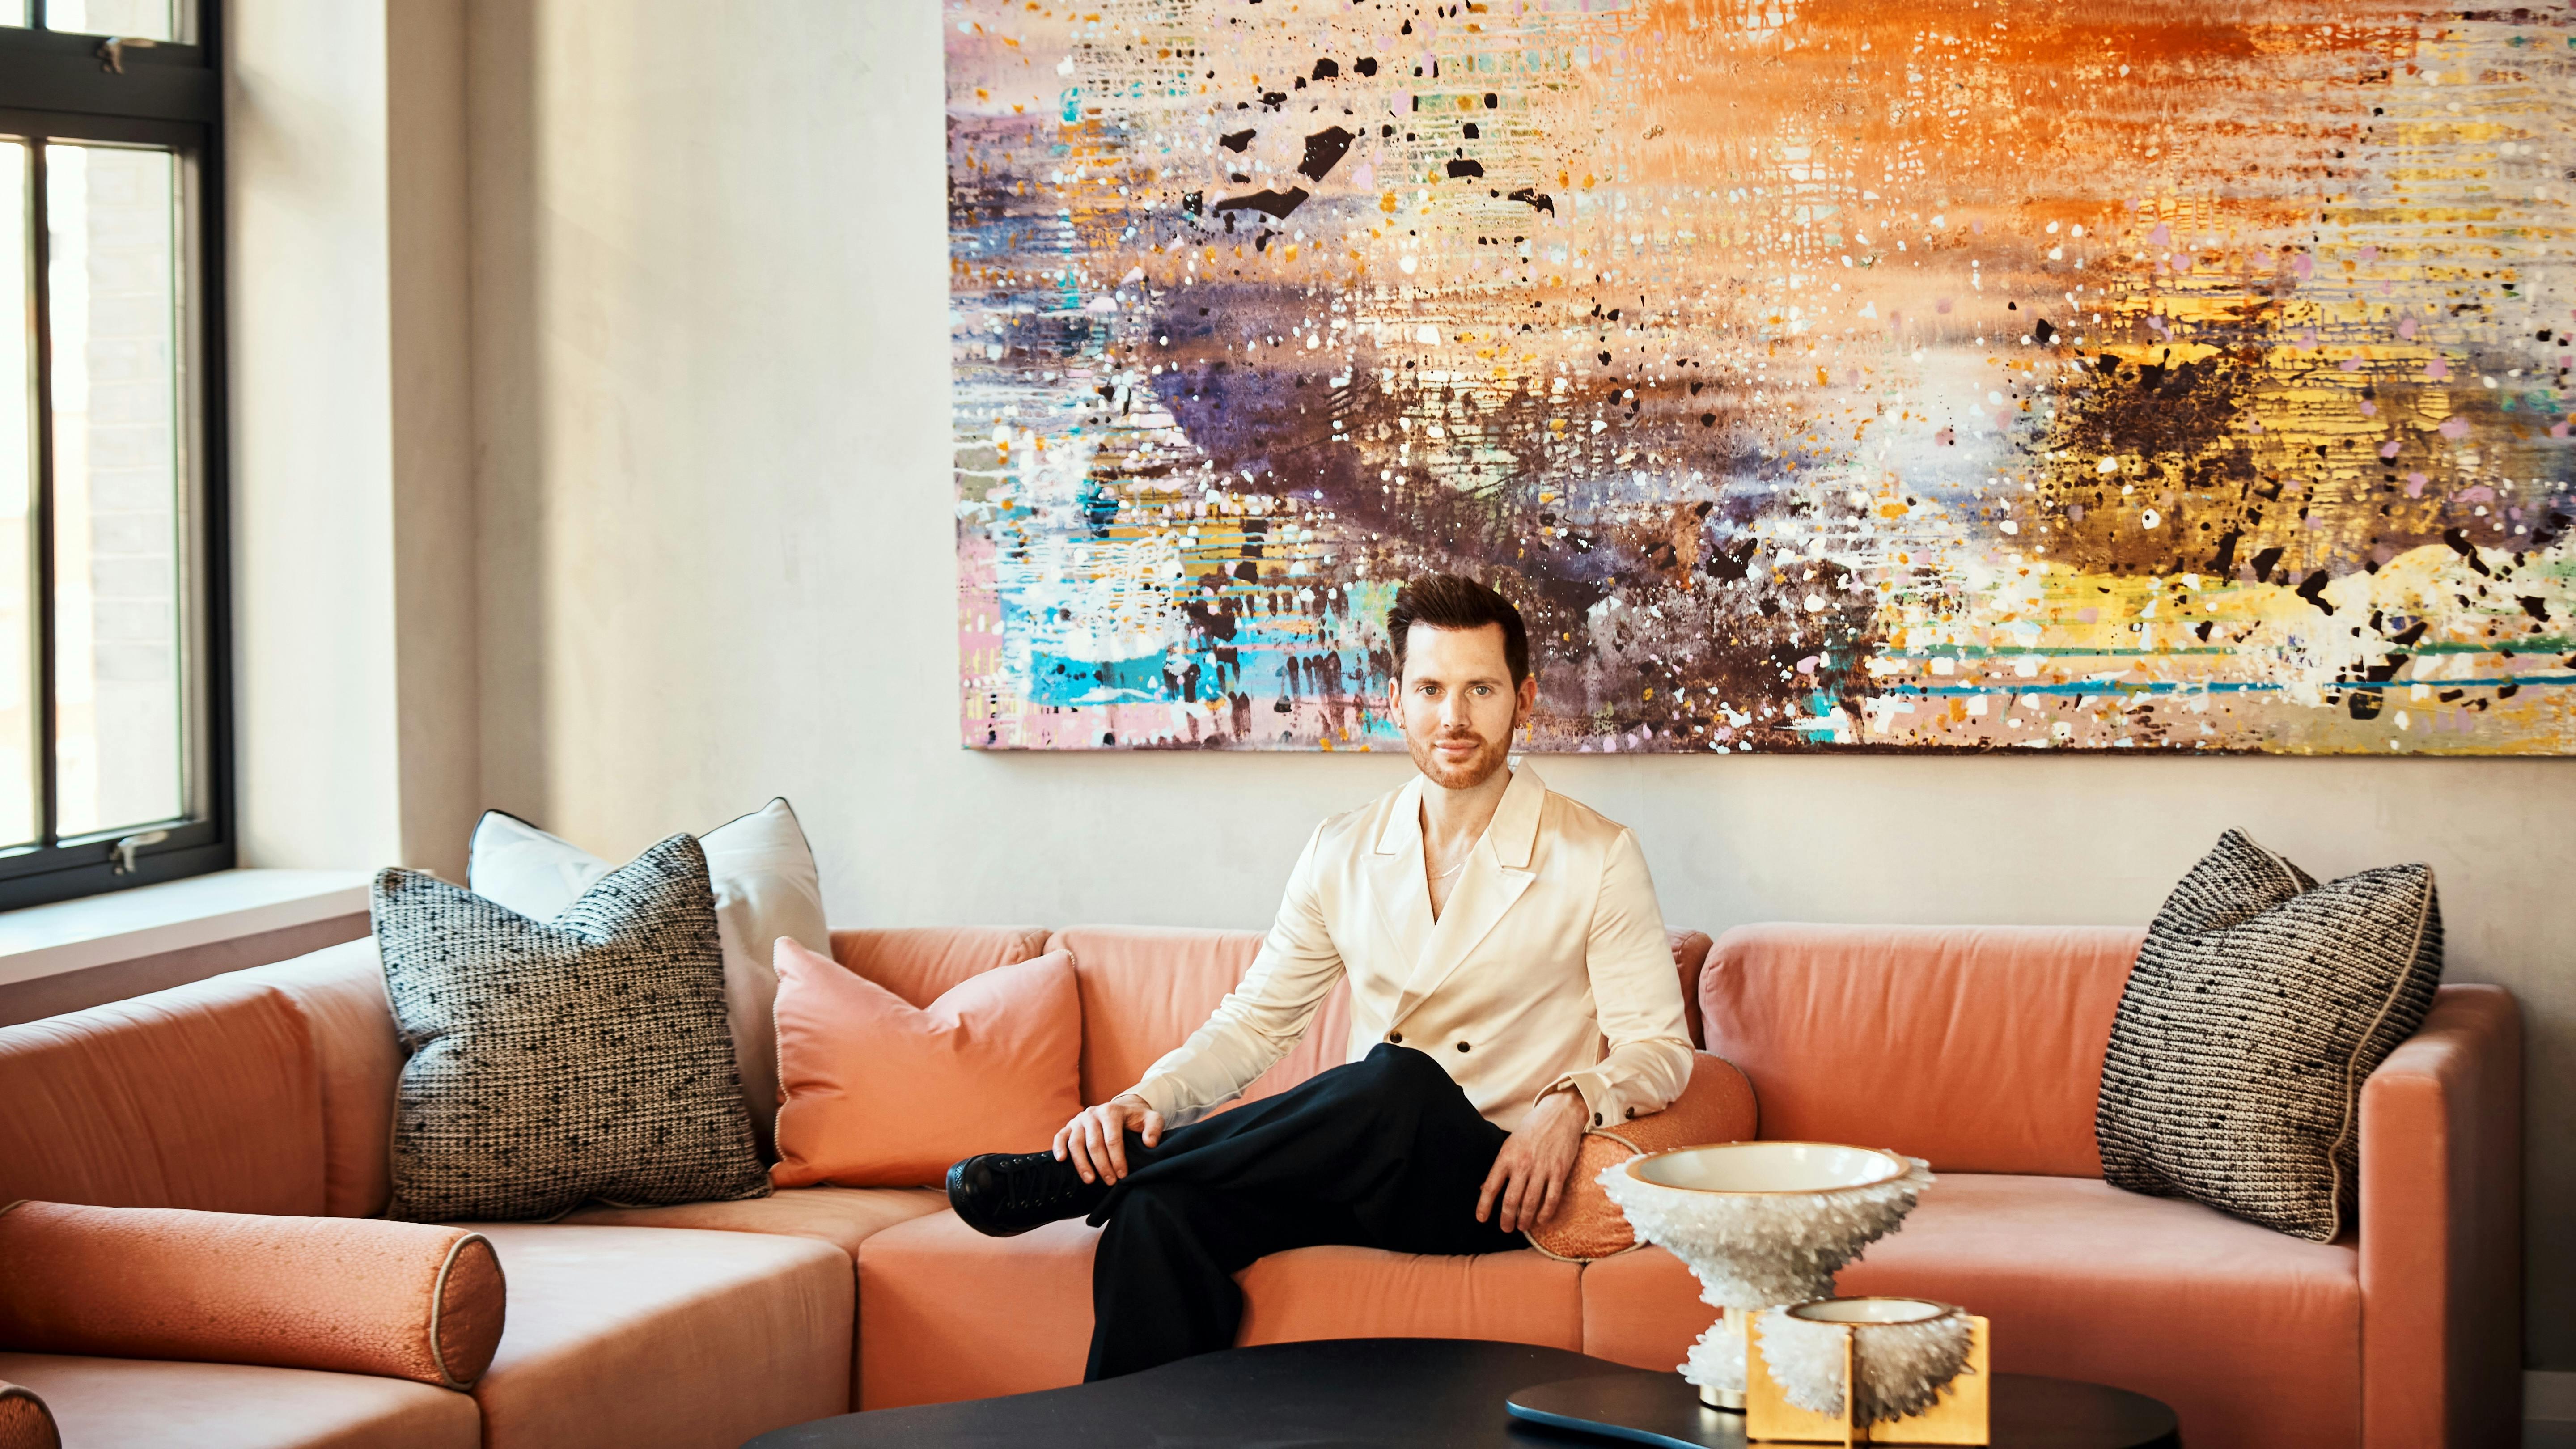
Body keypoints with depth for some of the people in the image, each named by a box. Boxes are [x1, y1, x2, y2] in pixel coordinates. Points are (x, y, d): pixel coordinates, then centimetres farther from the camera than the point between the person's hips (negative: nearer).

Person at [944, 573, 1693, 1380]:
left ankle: (1075, 1182, -24)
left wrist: (1572, 1103, -25)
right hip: (1361, 1171, 3)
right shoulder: (1344, 854, 12)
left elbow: (1657, 1046, -2)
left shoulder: (1596, 858, 0)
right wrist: (1145, 1100, -7)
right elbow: (1256, 1019, 13)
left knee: (1399, 1081, -38)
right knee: (1156, 1212, -30)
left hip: (1490, 1183, -3)